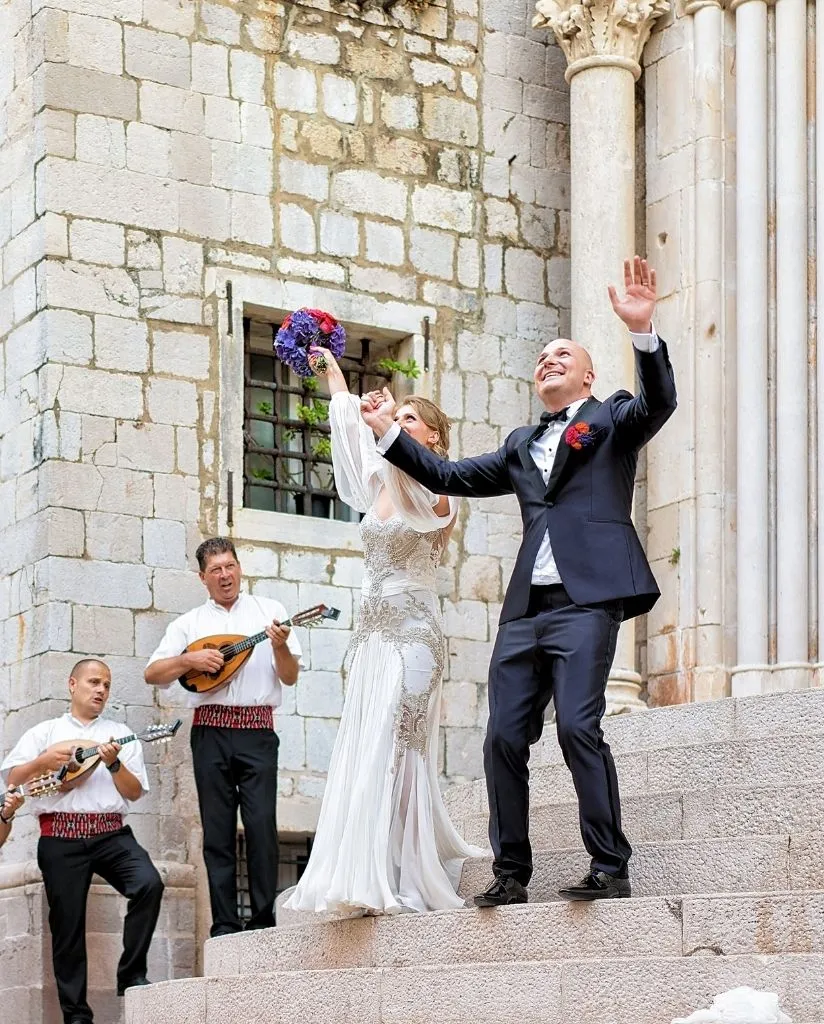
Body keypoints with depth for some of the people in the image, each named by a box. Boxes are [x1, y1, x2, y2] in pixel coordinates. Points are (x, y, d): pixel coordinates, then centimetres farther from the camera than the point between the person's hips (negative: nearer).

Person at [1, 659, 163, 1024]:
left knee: (149, 884, -25)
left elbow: (135, 792, 7)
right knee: (67, 925, -2)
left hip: (110, 833, 1)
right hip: (61, 837, 0)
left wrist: (114, 763, -10)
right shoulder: (44, 732, 14)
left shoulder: (119, 733, 16)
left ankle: (131, 974, -11)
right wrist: (44, 761, -10)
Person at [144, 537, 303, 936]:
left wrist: (280, 646, -13)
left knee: (262, 824, -10)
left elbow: (290, 677, 6)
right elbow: (152, 674, 7)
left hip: (257, 730, -1)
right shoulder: (189, 623, 13)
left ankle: (264, 922, -7)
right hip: (210, 732, 2)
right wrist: (190, 659, -9)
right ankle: (225, 926, 3)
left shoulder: (269, 611, 11)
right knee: (217, 830, 1)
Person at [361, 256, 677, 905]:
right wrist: (391, 434, 26)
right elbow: (450, 477, 29)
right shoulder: (523, 444, 26)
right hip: (526, 609, 6)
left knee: (578, 727, -17)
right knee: (505, 738, 1)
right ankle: (511, 875, 9)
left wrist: (643, 331, -24)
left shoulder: (612, 420, 11)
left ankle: (611, 869, -11)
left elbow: (659, 402, -9)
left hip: (586, 602, -6)